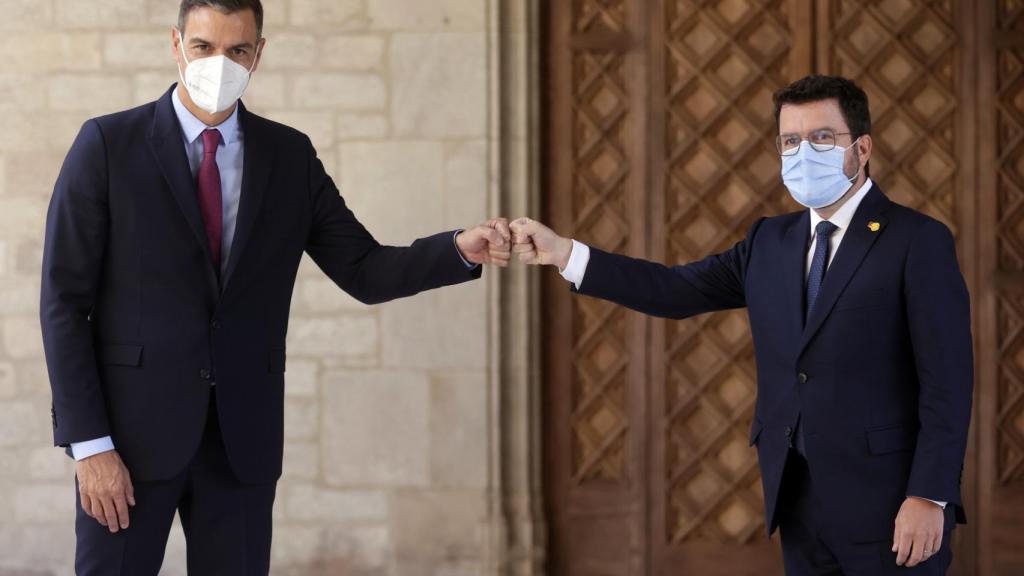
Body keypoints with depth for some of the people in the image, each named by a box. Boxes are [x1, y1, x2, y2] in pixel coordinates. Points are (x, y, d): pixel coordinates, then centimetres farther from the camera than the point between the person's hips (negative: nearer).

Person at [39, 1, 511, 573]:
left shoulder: (290, 156, 7)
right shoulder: (108, 145, -4)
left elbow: (365, 272, 6)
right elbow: (65, 299, -5)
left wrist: (462, 248, -13)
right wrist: (89, 444, -12)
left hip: (243, 438, 3)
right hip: (134, 429, -3)